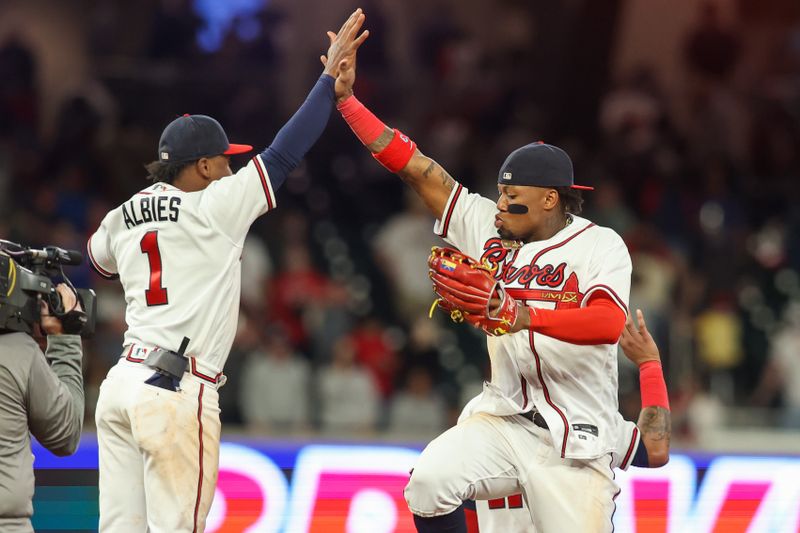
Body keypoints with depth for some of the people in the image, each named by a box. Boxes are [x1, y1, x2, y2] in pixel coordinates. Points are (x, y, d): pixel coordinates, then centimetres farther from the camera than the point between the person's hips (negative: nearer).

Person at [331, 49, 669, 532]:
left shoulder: (600, 246, -8)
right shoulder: (486, 227, 6)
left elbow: (609, 324, -27)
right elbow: (412, 165, 4)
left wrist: (524, 316, -41)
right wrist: (345, 96, -2)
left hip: (575, 441, -3)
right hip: (504, 420, 3)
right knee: (430, 480, -22)